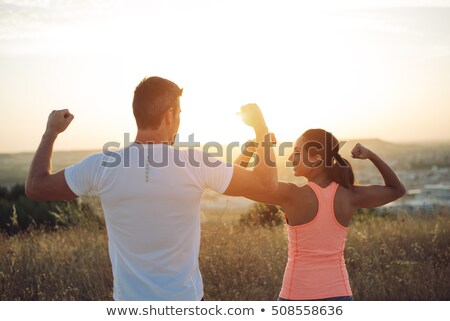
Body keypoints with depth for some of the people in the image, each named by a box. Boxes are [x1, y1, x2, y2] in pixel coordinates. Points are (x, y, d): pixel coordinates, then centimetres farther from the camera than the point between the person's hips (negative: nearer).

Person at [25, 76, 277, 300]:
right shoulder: (197, 164, -15)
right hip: (185, 299, -1)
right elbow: (266, 184, -5)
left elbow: (35, 187, 0)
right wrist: (260, 125, 8)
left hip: (130, 300, 1)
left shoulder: (102, 167, -13)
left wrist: (51, 132, 14)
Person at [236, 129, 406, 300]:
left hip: (298, 297, -3)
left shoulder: (291, 195, -13)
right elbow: (397, 189, 15)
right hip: (338, 296, 4)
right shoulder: (350, 196, -1)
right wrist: (370, 154, 9)